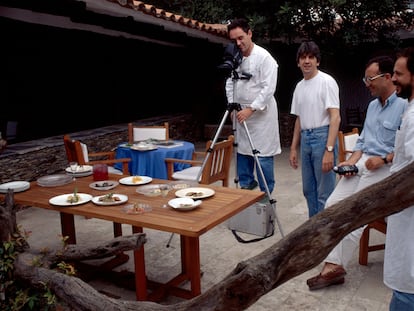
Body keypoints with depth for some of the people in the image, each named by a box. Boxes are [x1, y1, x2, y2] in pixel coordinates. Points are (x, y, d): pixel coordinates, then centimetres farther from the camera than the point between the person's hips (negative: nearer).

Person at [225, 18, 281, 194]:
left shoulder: (264, 57, -12)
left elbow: (268, 89, -16)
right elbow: (230, 82, 15)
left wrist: (250, 109, -20)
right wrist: (232, 105, 2)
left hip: (261, 113, -6)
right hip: (241, 113, 6)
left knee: (263, 154, -4)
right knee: (242, 151, 12)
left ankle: (266, 194, 8)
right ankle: (246, 185, 28)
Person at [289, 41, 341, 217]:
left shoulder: (327, 81, -9)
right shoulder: (299, 86, 14)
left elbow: (335, 118, -15)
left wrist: (329, 149, -22)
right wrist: (293, 148, 17)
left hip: (323, 136, -8)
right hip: (305, 139, 8)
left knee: (324, 192, -3)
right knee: (308, 189, 15)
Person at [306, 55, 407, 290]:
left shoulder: (404, 106, -8)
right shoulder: (372, 105, 20)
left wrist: (384, 159, -19)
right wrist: (351, 161, 6)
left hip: (386, 168, -7)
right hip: (362, 164, 8)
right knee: (333, 204, -9)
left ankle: (336, 265, -5)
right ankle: (333, 265, -9)